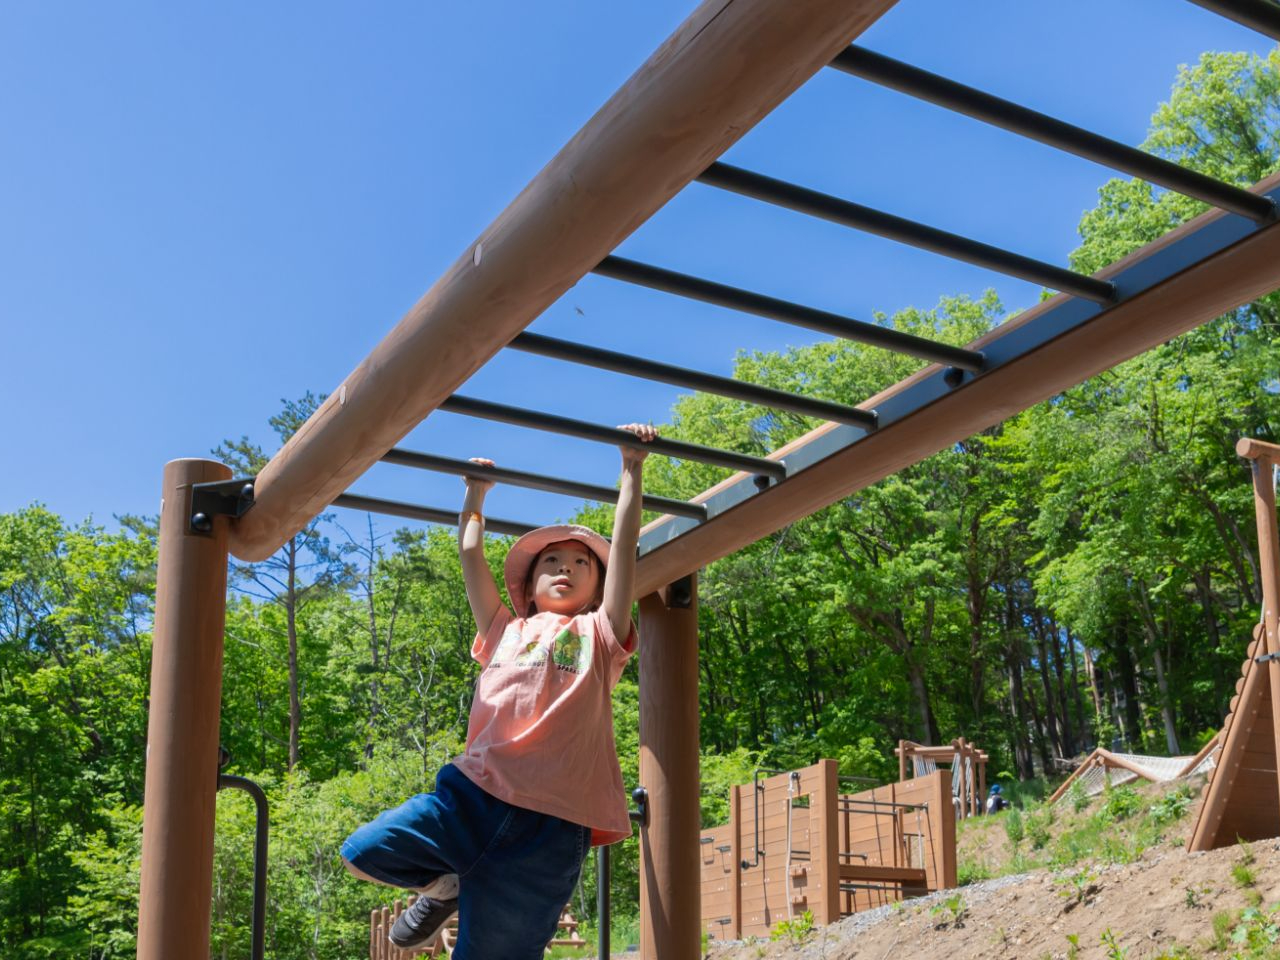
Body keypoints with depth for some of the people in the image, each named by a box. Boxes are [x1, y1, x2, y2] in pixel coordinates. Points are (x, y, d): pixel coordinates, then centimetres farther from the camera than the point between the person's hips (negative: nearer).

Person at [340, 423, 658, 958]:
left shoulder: (599, 634, 17)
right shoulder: (506, 633, 24)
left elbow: (624, 545, 13)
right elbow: (471, 555, 27)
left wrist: (632, 469, 13)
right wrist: (476, 493, 34)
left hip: (552, 819, -3)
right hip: (476, 793, 3)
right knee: (363, 852, -15)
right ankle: (445, 885, 15)